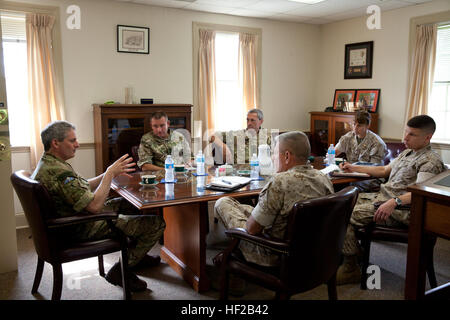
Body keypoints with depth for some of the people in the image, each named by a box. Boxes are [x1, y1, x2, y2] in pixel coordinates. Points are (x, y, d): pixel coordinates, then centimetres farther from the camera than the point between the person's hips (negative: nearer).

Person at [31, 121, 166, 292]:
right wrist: (110, 174, -21)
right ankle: (121, 271, 2)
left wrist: (110, 173, 2)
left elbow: (82, 187, 13)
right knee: (157, 223, -11)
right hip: (84, 229, -11)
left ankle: (137, 255, 34)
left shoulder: (47, 163, 6)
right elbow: (94, 205, -32)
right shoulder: (59, 172, -29)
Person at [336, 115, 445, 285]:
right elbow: (384, 170, 29)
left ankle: (350, 268, -12)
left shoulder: (431, 161, -11)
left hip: (399, 209, -10)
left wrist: (394, 202, -39)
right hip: (381, 195, 10)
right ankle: (353, 250, 5)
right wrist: (355, 168, 25)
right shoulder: (407, 153, 19)